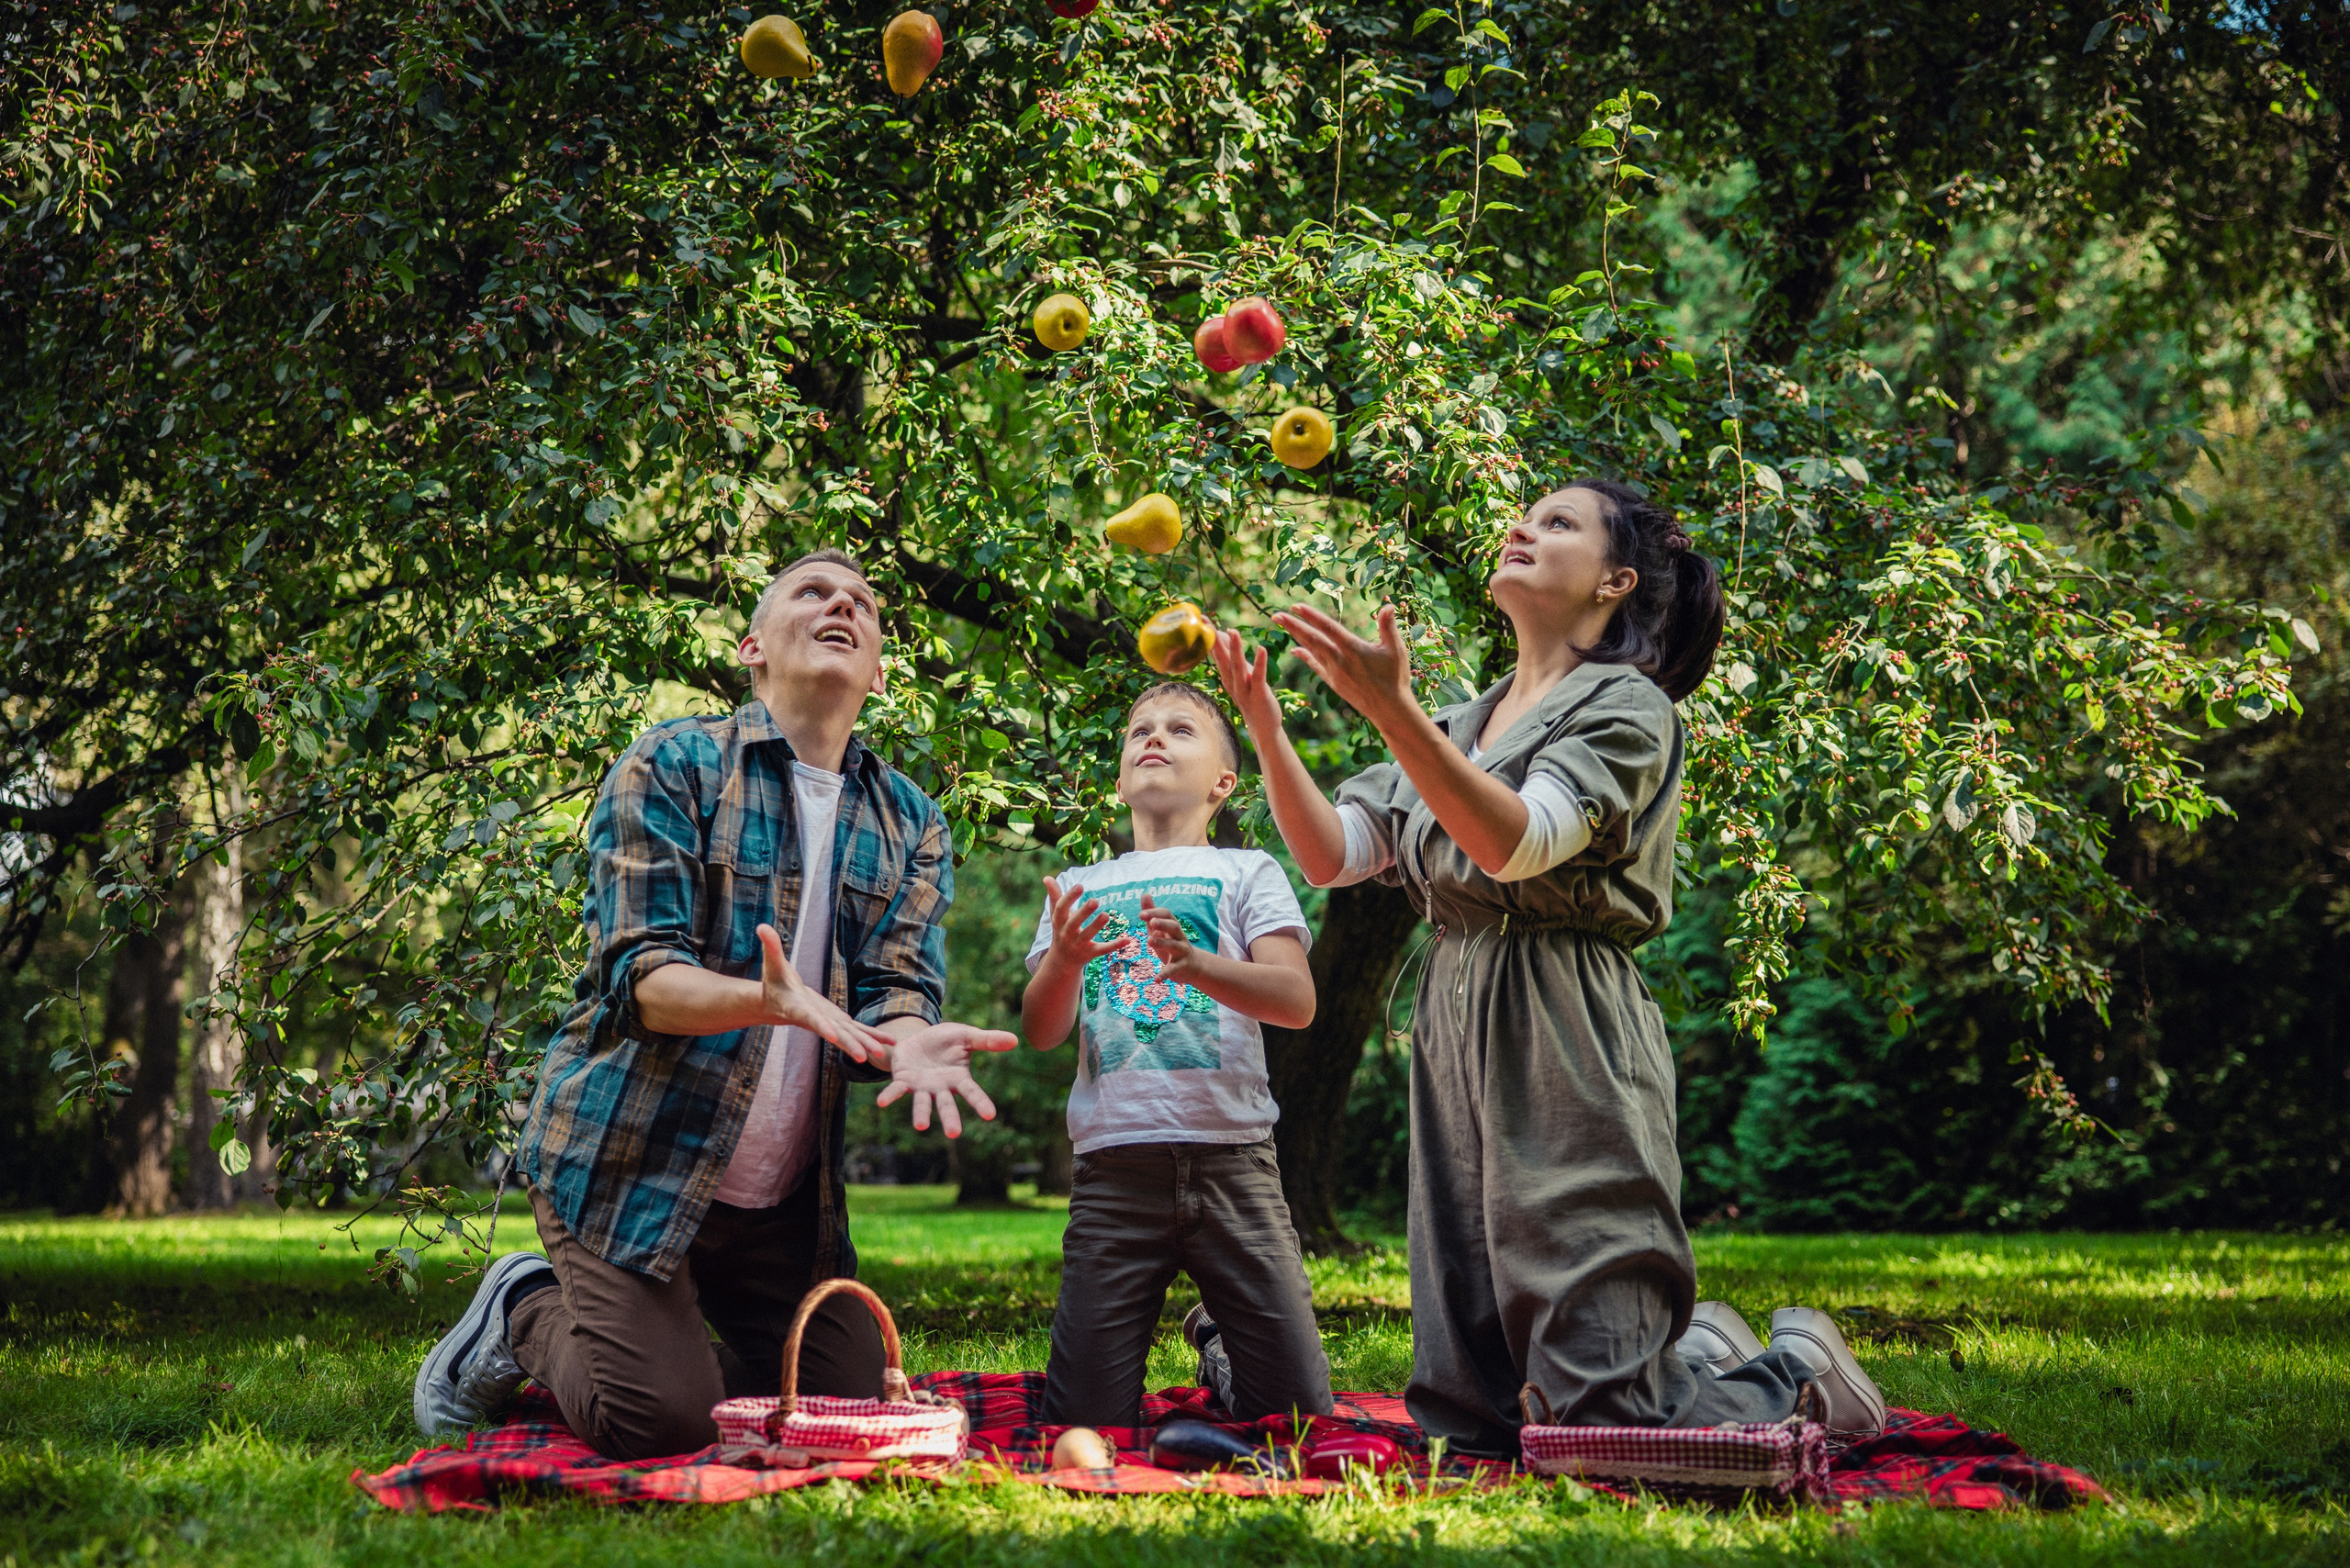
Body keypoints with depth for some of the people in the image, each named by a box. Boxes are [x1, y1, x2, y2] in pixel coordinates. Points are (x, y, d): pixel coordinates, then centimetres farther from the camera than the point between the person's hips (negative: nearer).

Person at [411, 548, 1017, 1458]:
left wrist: (908, 1041, -30)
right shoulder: (672, 766, -7)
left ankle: (664, 1341, 26)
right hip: (630, 1157, -5)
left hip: (786, 1199, 5)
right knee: (657, 1420, -16)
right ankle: (526, 1315, 15)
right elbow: (639, 975, -16)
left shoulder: (911, 826, 8)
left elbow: (899, 987, -4)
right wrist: (771, 1001, -37)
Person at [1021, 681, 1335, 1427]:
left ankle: (1217, 1345, 26)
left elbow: (1296, 1000, -4)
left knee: (1298, 1414, -3)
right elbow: (1042, 1032, 8)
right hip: (1114, 1166, 1)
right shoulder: (1079, 888, 18)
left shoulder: (1247, 871, 11)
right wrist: (1065, 960, -15)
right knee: (1084, 1426, -5)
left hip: (1231, 1161, -1)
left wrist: (1199, 966, -23)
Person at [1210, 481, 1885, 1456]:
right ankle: (1699, 1353, 29)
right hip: (1454, 1044, 7)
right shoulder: (1463, 724, 20)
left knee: (1602, 1428, -10)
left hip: (1570, 1051, -7)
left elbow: (1520, 844, -20)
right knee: (1467, 1418, 7)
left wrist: (1391, 711, -28)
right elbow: (1330, 855, 13)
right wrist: (1264, 722, 1)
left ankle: (1793, 1375, 18)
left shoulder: (1627, 708, -2)